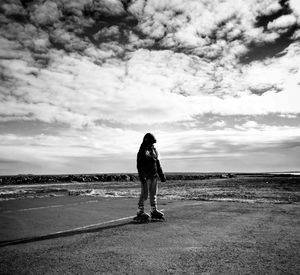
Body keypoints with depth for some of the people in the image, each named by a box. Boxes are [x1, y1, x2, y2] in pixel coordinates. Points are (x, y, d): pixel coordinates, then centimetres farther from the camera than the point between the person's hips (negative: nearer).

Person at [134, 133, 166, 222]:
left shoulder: (154, 150, 15)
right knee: (144, 194, -4)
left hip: (154, 176, 7)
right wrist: (142, 176, -20)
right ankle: (140, 212, 3)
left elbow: (158, 164, 20)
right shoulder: (142, 152, -6)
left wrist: (161, 175, 17)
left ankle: (154, 211, 18)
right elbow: (139, 165, -11)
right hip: (146, 177, -7)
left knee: (153, 194, 10)